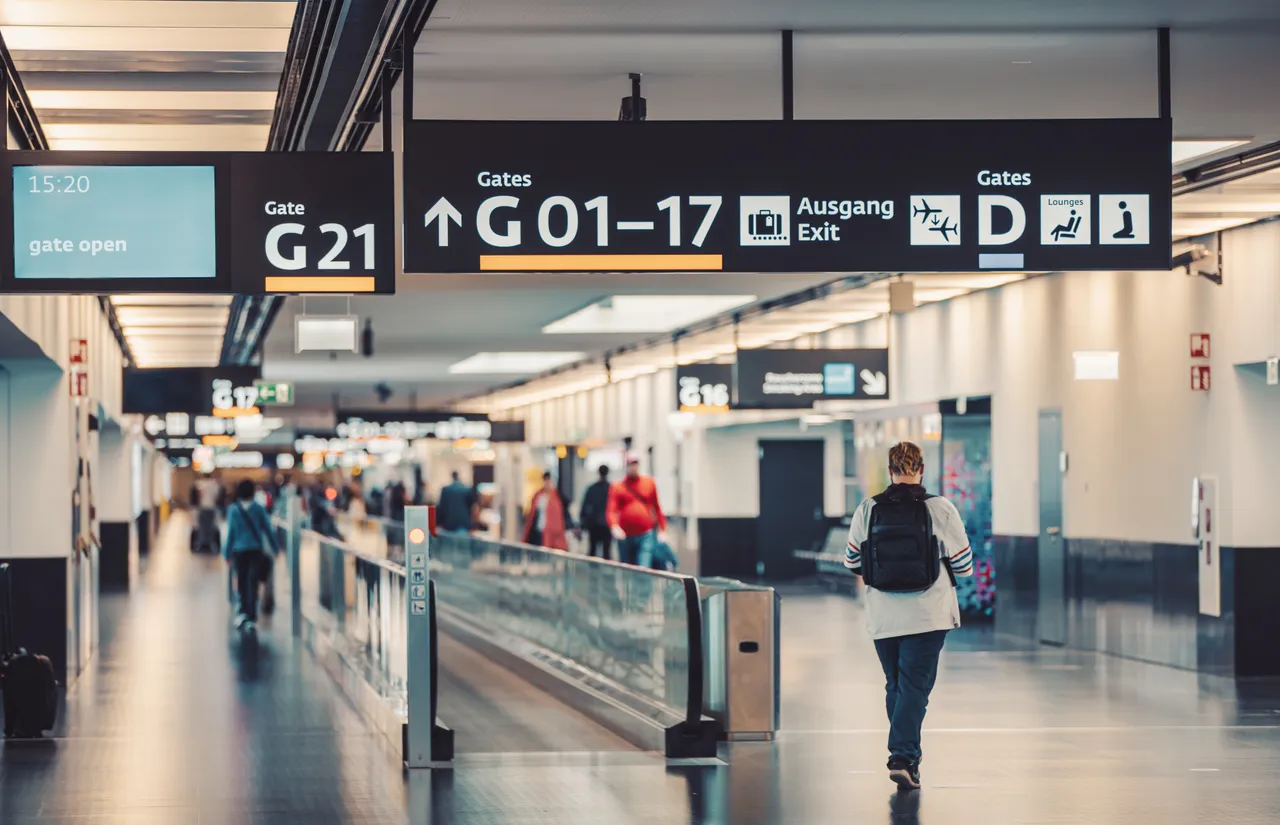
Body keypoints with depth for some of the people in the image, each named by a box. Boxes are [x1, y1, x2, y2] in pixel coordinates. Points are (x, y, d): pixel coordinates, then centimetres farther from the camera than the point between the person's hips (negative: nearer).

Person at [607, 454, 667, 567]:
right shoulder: (617, 487, 5)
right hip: (625, 536, 1)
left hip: (646, 535, -1)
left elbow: (657, 507, 13)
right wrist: (615, 527, -24)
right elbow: (611, 512, -4)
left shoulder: (649, 483, 9)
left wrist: (662, 530, 10)